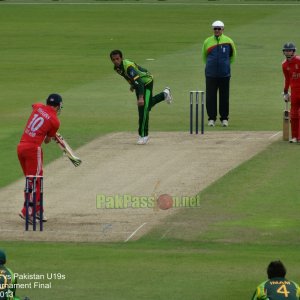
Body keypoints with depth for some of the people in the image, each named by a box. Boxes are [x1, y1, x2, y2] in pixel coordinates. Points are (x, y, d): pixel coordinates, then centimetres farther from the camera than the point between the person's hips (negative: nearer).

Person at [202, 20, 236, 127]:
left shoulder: (228, 41, 1)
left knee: (224, 97, 3)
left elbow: (233, 55, 16)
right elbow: (204, 56, 17)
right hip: (211, 74, 0)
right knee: (210, 96, -1)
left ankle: (224, 118, 12)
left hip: (224, 74, 0)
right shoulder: (207, 41, 3)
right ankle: (211, 118, 6)